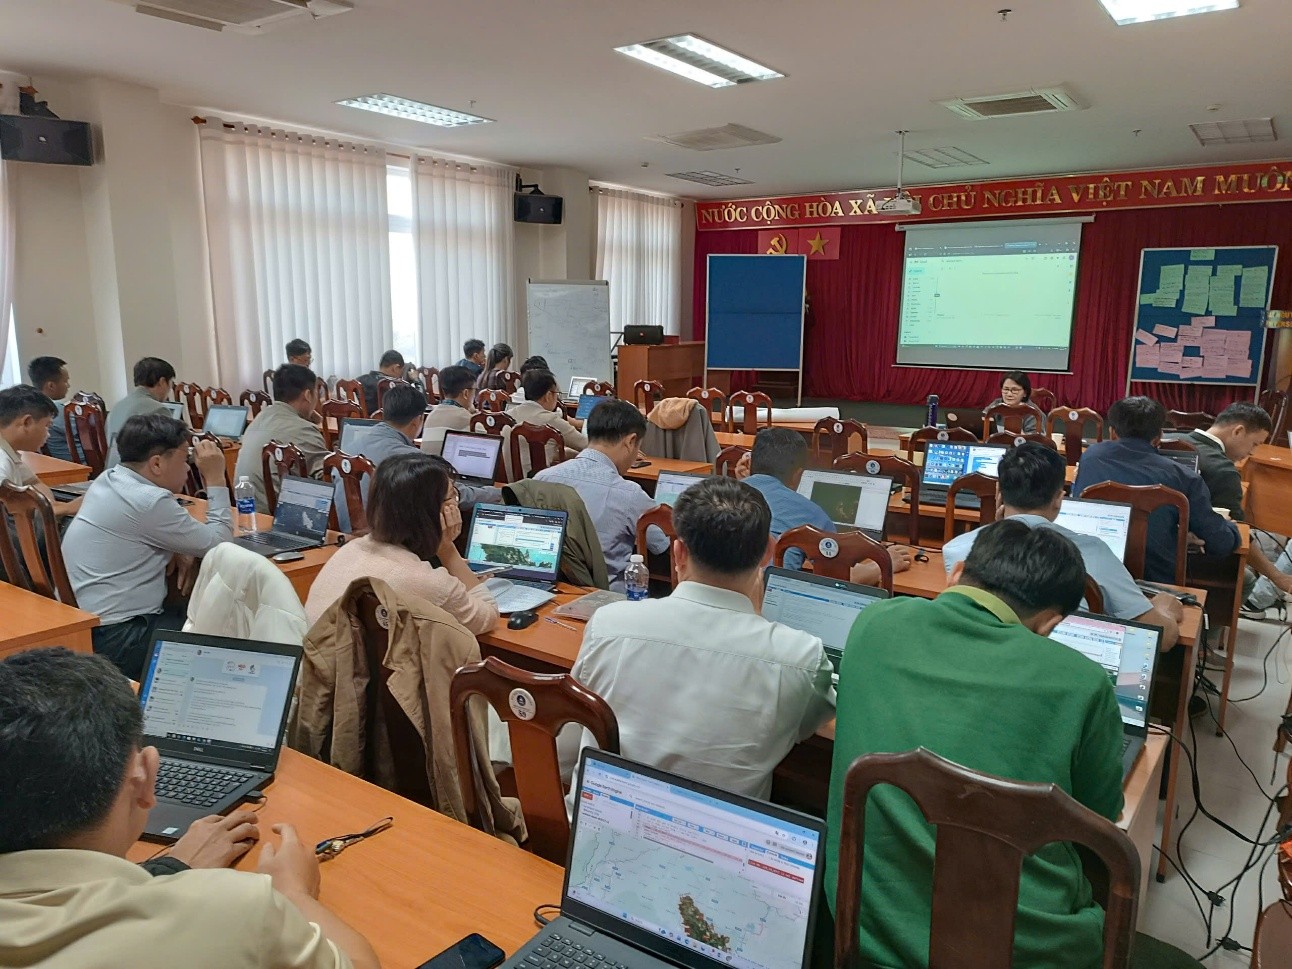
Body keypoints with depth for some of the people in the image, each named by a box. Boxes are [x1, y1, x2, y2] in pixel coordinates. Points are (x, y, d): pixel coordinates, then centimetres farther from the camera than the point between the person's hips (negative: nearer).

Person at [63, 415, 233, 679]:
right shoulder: (149, 502, -23)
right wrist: (216, 478, -8)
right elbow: (217, 544, -13)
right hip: (117, 639, -10)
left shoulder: (109, 479, 7)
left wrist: (186, 551, -1)